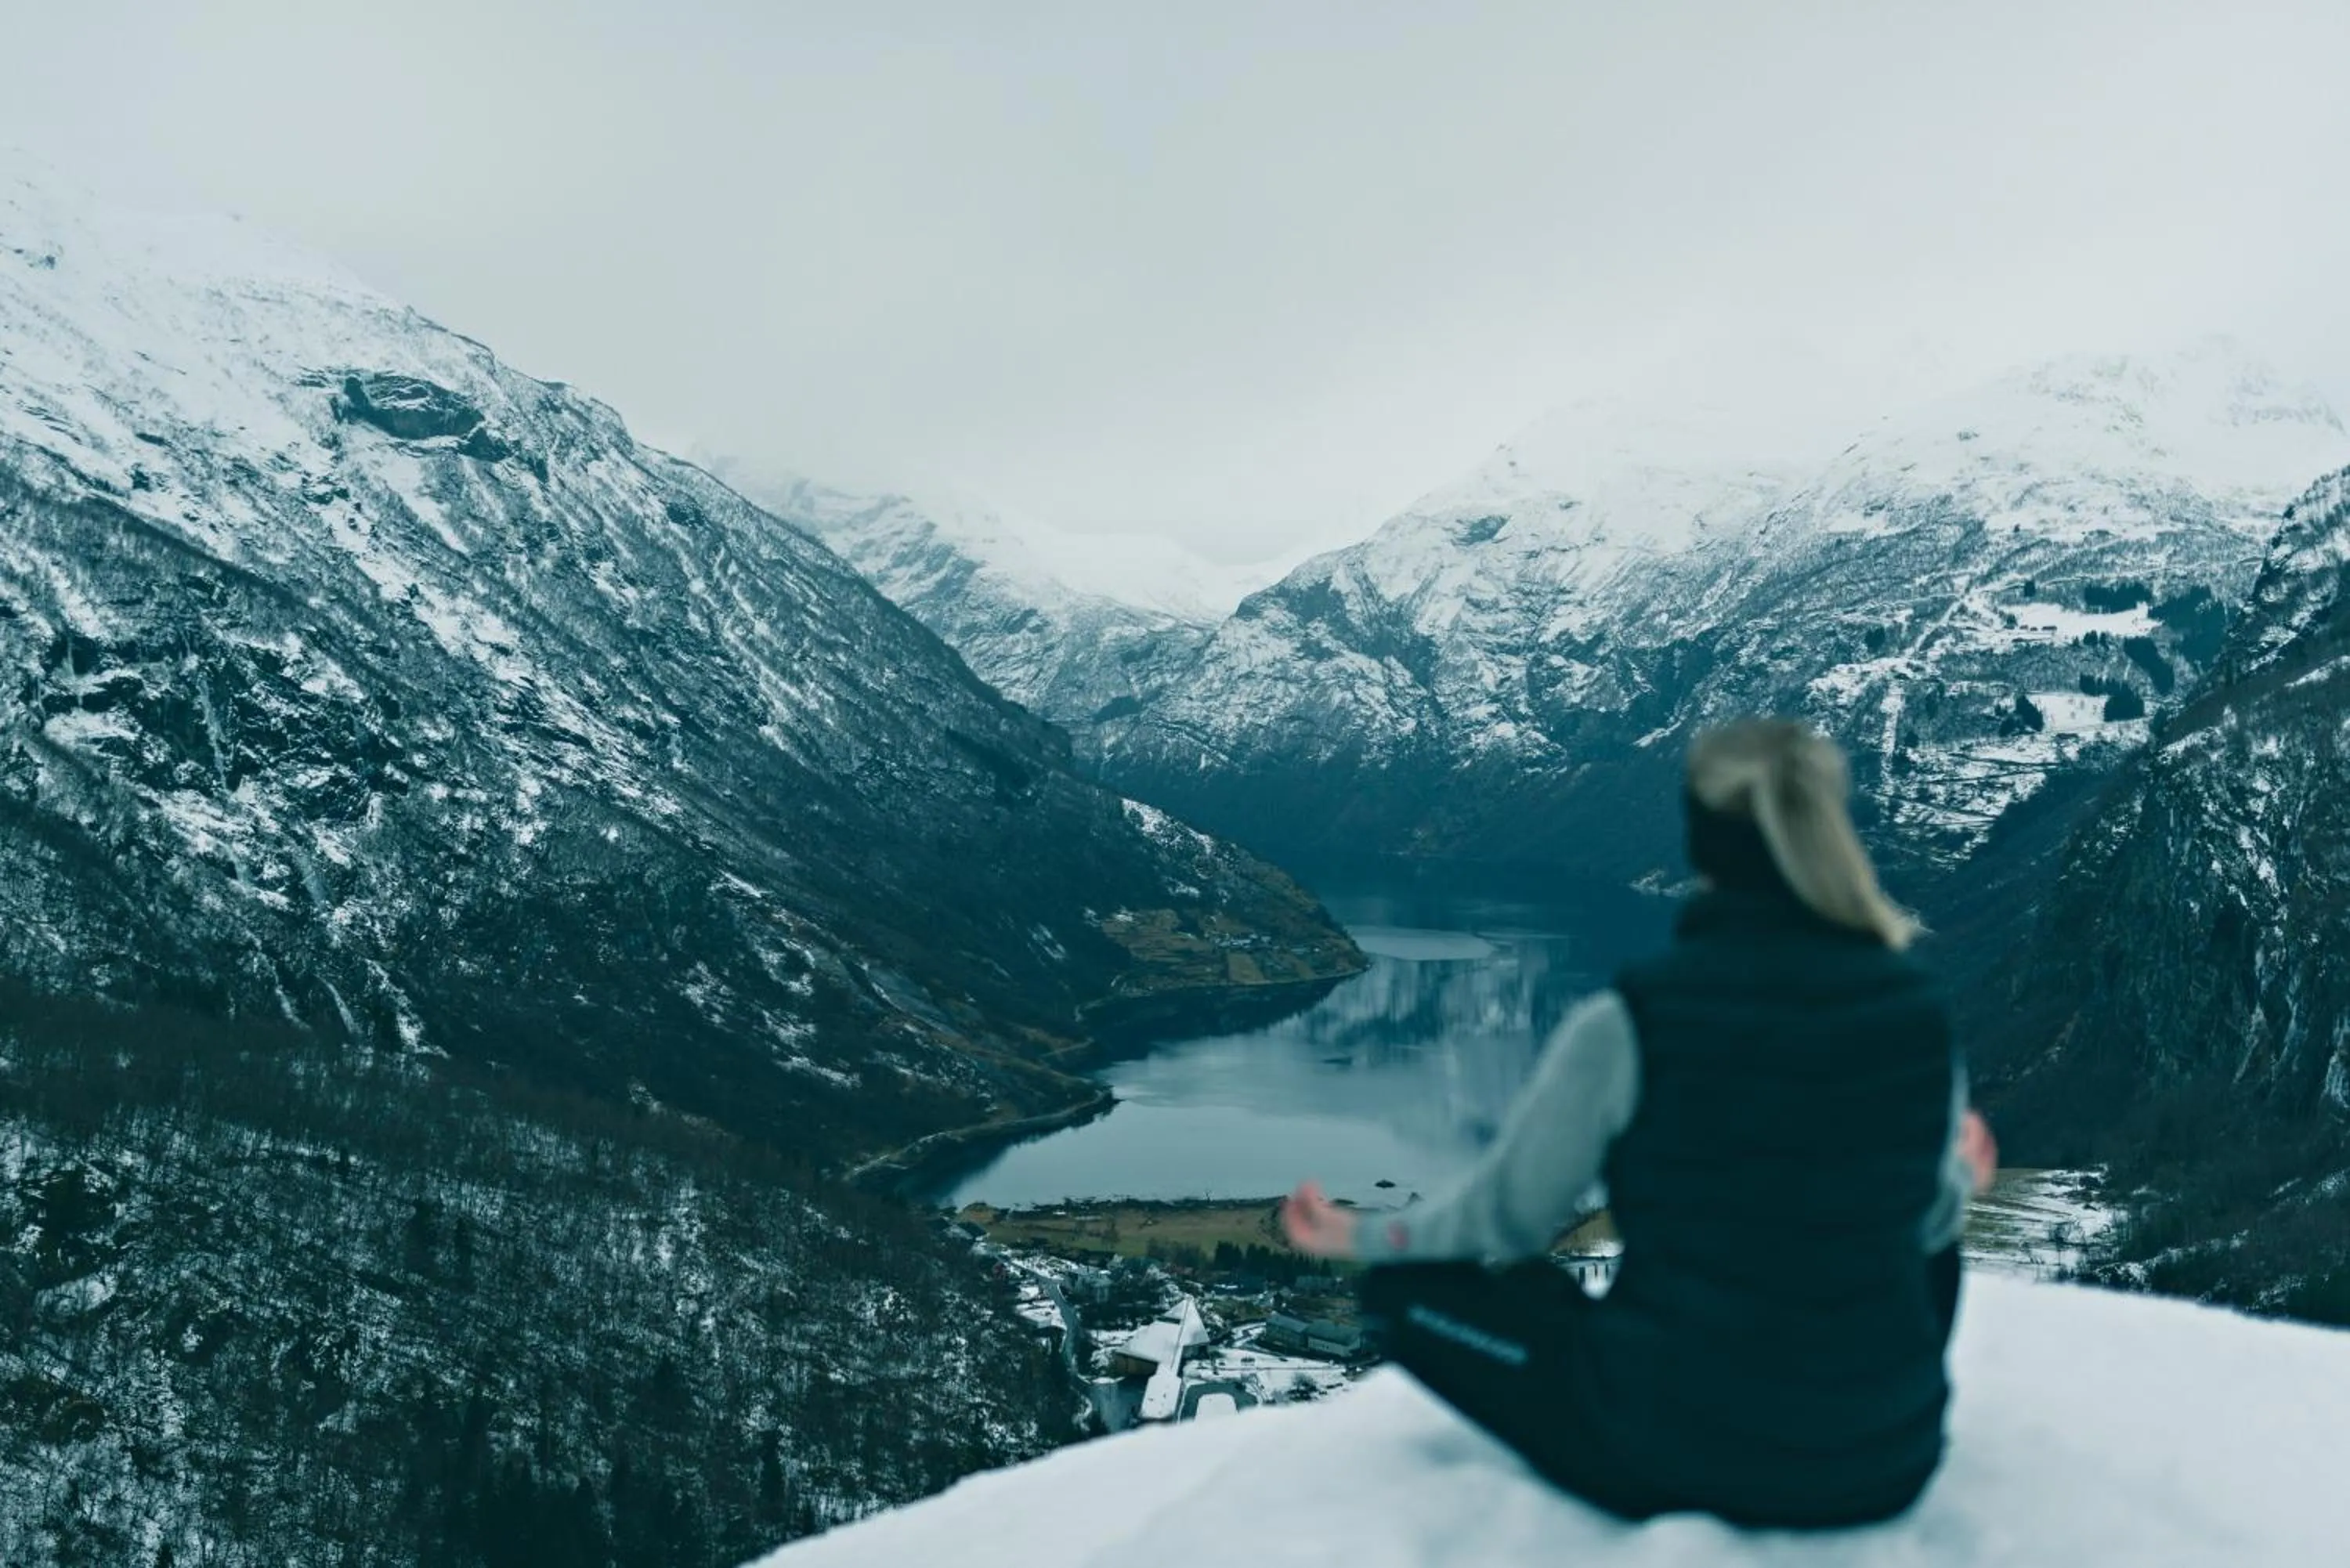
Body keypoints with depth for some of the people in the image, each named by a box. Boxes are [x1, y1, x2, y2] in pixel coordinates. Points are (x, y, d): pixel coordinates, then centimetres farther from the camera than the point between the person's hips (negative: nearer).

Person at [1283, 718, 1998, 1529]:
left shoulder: (1629, 1022, -19)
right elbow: (1926, 1220, 9)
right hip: (1891, 1462, 5)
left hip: (1674, 1453, -4)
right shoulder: (1919, 1011, -8)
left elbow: (1508, 1217, -6)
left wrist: (1366, 1236, 15)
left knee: (1407, 1285, 12)